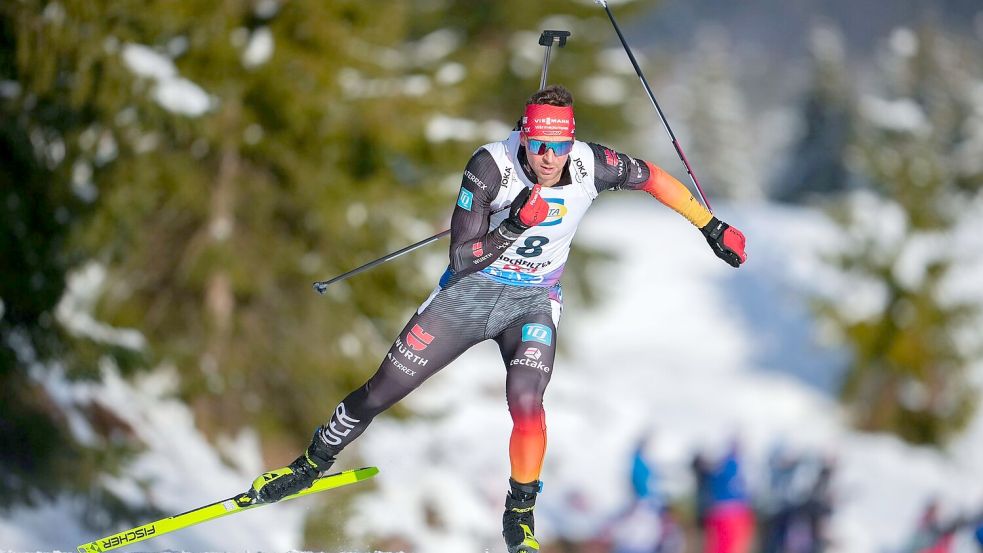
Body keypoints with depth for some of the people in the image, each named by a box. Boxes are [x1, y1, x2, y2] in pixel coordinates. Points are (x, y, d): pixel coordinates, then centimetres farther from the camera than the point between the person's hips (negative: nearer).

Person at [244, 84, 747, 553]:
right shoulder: (491, 165, -26)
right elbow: (461, 258, -24)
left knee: (526, 401, -26)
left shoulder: (591, 166, -20)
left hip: (533, 301, 1)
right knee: (382, 392, 1)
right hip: (470, 290, 0)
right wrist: (512, 227, -39)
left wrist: (712, 228, 3)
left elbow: (651, 176, 0)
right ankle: (314, 463, 27)